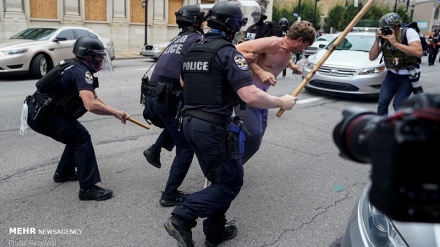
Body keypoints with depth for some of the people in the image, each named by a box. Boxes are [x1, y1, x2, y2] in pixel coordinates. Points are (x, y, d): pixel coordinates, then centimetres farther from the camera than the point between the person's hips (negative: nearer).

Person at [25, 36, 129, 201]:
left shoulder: (78, 69, 13)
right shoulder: (82, 73, -18)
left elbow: (94, 98, 18)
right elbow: (91, 105, -32)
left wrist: (115, 112, 7)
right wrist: (115, 113, -18)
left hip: (39, 111, 10)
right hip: (41, 115, -10)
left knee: (76, 135, 20)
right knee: (82, 138, -9)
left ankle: (64, 172, 34)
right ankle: (88, 188, -9)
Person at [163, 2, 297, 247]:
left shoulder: (193, 49, 12)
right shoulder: (228, 52, -13)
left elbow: (183, 82, 28)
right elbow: (251, 95, -23)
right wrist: (281, 102, -8)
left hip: (191, 123, 9)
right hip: (214, 127, -9)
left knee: (218, 180, 21)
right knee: (231, 182, 6)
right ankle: (181, 218, -3)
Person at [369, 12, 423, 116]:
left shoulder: (409, 33, -19)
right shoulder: (384, 38, -7)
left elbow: (419, 52, -33)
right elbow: (372, 57, -8)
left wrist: (395, 43, -33)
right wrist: (377, 40, -20)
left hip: (408, 77, -4)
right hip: (392, 75, 4)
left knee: (398, 105, -10)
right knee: (382, 103, -5)